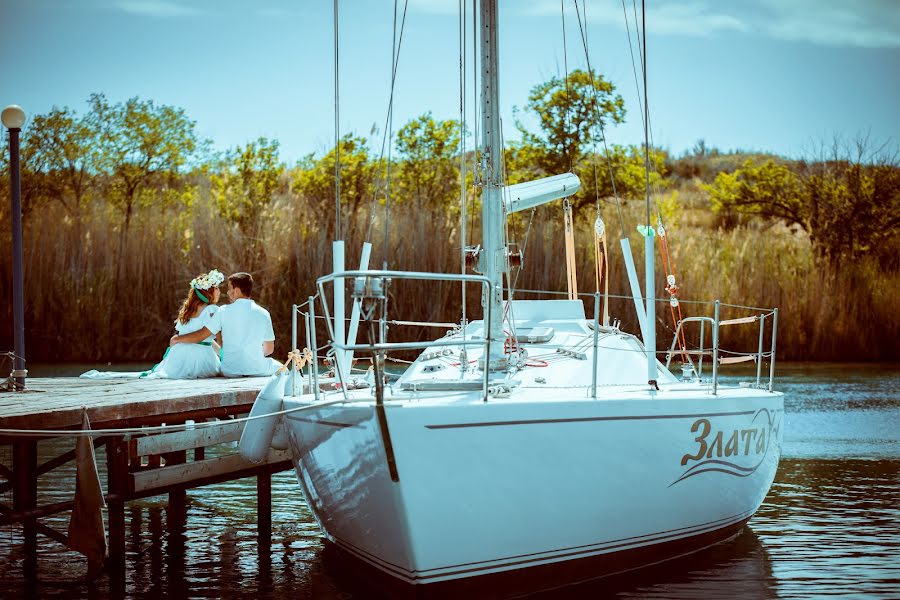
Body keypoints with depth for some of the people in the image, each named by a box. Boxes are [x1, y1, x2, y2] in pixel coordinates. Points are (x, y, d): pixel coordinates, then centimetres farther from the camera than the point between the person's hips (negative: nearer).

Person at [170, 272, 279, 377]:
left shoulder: (224, 311, -4)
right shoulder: (263, 313, -1)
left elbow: (200, 336, -2)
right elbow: (269, 349, 6)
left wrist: (177, 339, 15)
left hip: (230, 372, 0)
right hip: (258, 371, 0)